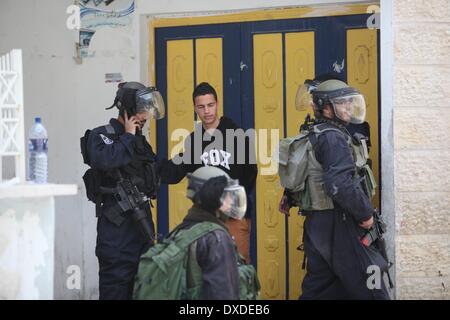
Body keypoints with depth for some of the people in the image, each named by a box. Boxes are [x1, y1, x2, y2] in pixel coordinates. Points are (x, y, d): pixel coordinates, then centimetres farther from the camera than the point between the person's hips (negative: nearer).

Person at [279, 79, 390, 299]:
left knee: (317, 288, 13)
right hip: (338, 224, -10)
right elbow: (340, 184, -26)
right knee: (370, 291, -4)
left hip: (316, 223, 10)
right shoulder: (333, 138, -16)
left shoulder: (311, 137, 16)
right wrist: (366, 214, -18)